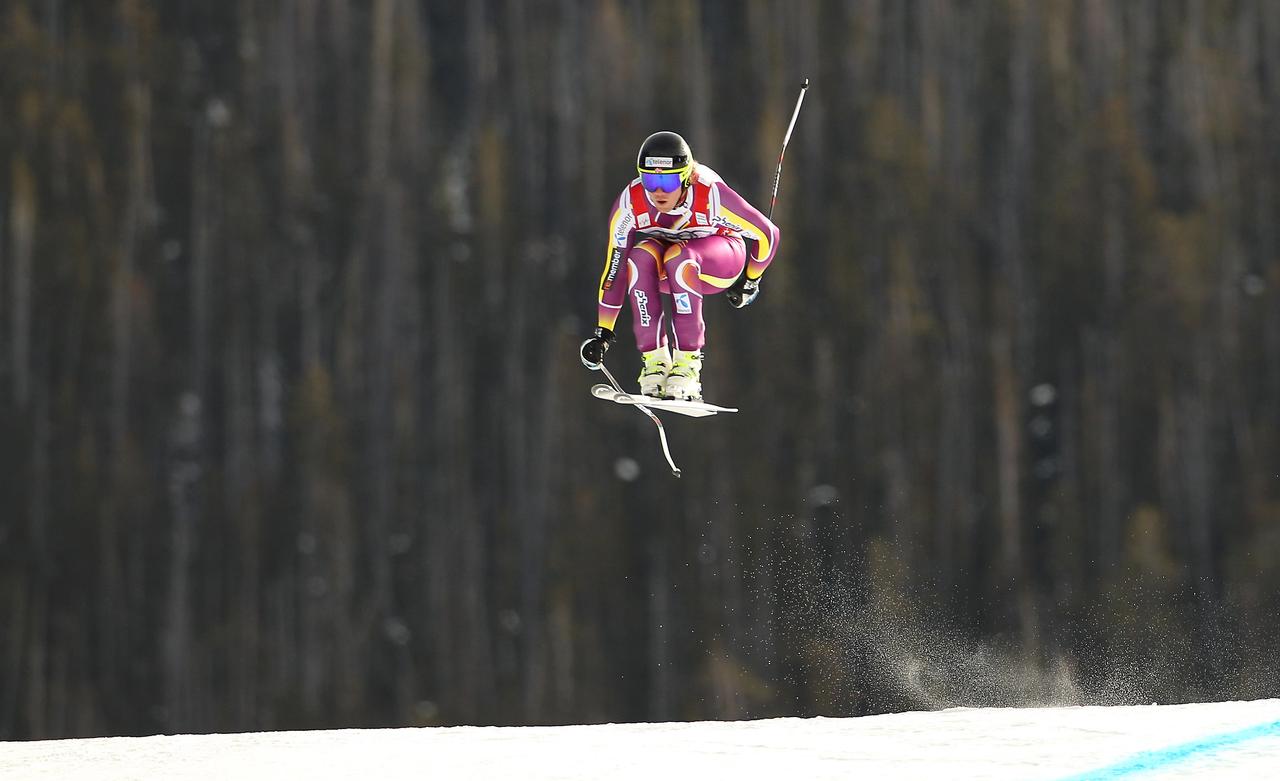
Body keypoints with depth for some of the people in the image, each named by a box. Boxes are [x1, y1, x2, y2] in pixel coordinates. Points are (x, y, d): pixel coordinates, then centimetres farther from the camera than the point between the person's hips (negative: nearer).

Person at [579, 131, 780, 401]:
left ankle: (688, 361, -32)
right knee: (641, 256, -32)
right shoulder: (630, 203, -24)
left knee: (678, 258, -36)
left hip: (720, 258, -3)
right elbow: (614, 267, -17)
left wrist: (749, 282, -3)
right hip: (666, 275, 3)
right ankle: (654, 359, -26)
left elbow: (767, 234, -18)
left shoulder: (711, 195, -32)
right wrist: (602, 333, -18)